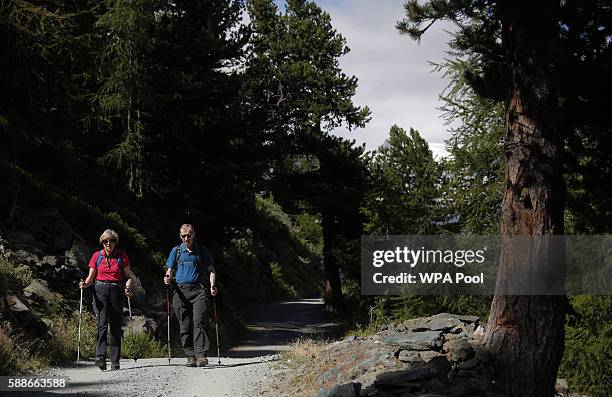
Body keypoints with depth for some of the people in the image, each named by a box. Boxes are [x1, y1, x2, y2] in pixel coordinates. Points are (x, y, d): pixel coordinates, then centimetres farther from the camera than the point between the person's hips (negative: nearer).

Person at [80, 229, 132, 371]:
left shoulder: (122, 256, 5)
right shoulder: (97, 256, 7)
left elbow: (128, 277, 8)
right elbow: (91, 277, 11)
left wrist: (128, 287, -11)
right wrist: (85, 284, -10)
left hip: (116, 291, 0)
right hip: (100, 291, 0)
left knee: (116, 326, 1)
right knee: (102, 323, -16)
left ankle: (115, 361, 6)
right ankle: (100, 357, -27)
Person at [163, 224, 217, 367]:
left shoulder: (201, 250, 9)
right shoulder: (176, 251, 12)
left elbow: (211, 269, 12)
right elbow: (170, 270, 15)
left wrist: (213, 285, -4)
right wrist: (168, 278, -9)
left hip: (199, 290, -2)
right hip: (181, 291, 2)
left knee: (199, 321, -16)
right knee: (185, 326, 2)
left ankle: (201, 354, -22)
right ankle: (190, 356, 8)